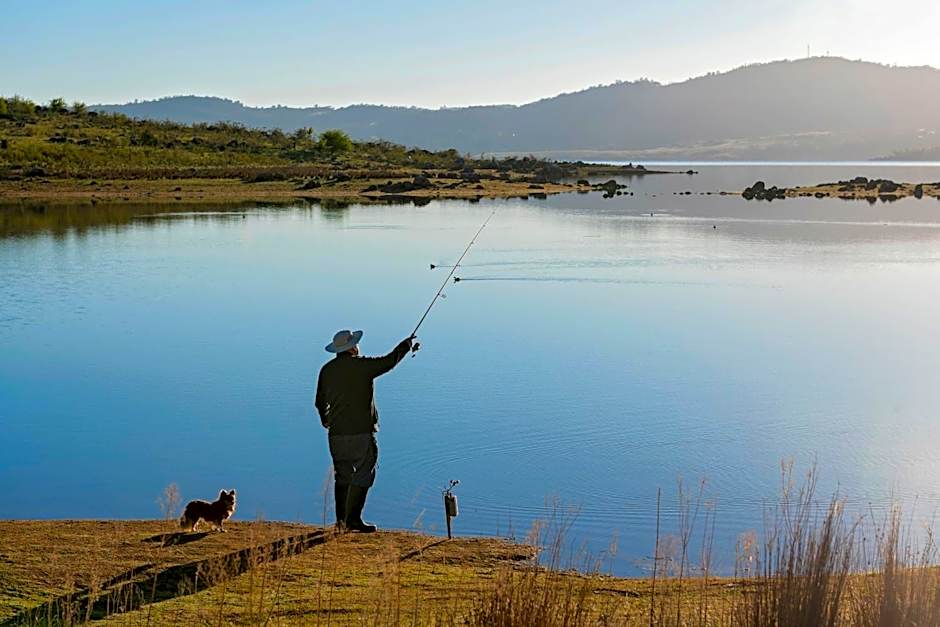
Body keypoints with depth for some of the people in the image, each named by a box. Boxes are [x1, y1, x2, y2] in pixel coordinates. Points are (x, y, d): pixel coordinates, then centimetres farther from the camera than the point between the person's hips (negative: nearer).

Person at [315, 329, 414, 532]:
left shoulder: (327, 370, 7)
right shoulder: (362, 365, -9)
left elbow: (320, 402, 16)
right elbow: (390, 361, 2)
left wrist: (327, 422, 35)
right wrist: (407, 344, 19)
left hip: (337, 434, 6)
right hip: (361, 432, -6)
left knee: (342, 476, 13)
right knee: (363, 475, -1)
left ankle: (341, 521, 16)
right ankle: (353, 519, -5)